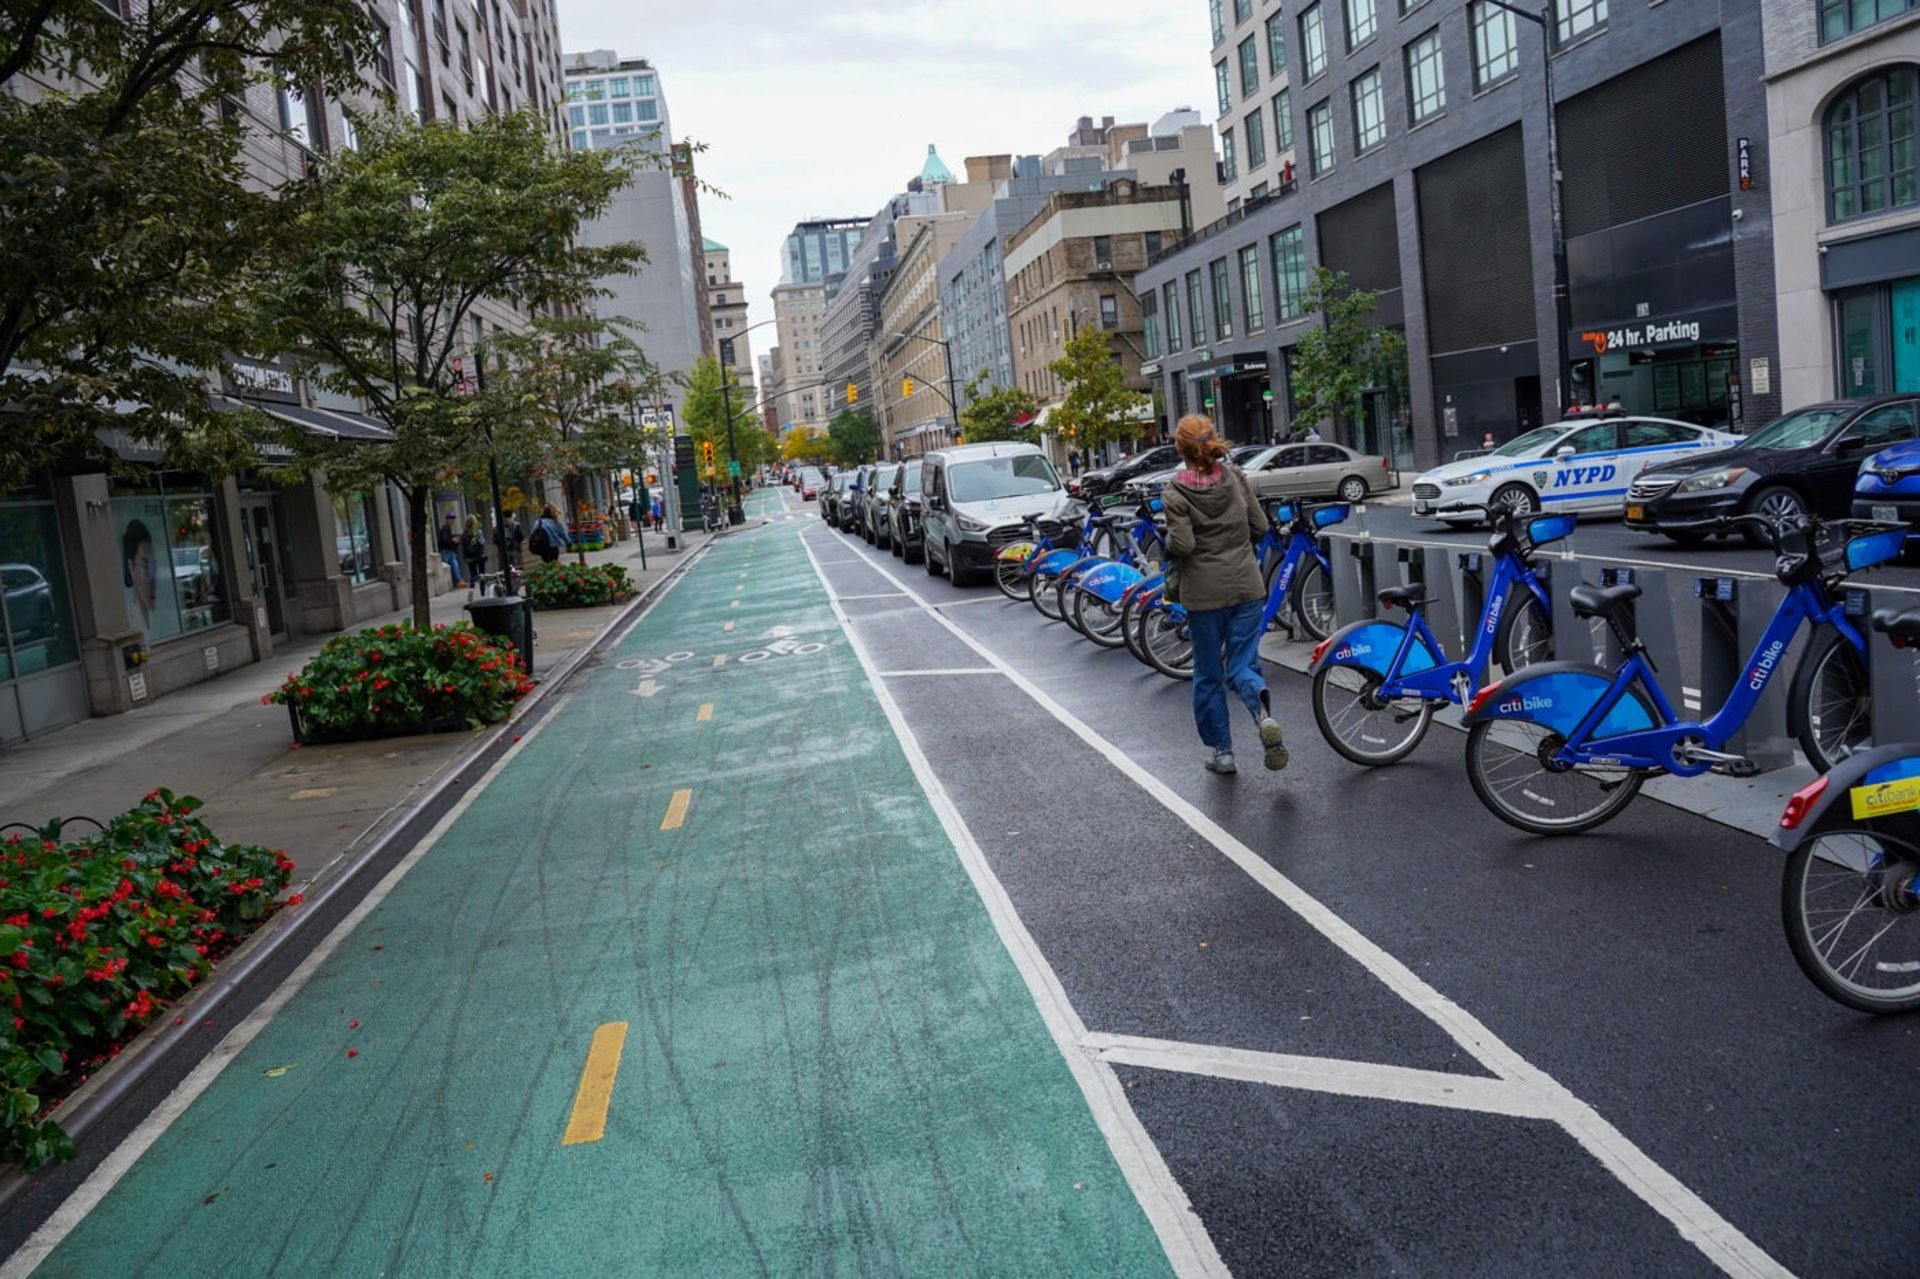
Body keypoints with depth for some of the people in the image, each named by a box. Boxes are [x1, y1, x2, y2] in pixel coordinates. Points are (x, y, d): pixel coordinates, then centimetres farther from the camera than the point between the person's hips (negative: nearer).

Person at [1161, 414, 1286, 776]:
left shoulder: (1176, 492, -11)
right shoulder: (1236, 478, 1)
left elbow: (1182, 545, -18)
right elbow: (1260, 526, 4)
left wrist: (1168, 544, 3)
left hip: (1204, 593, -3)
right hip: (1247, 586, 3)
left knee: (1208, 675, 12)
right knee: (1242, 665, 10)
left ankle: (1221, 751, 18)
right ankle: (1265, 716, -21)